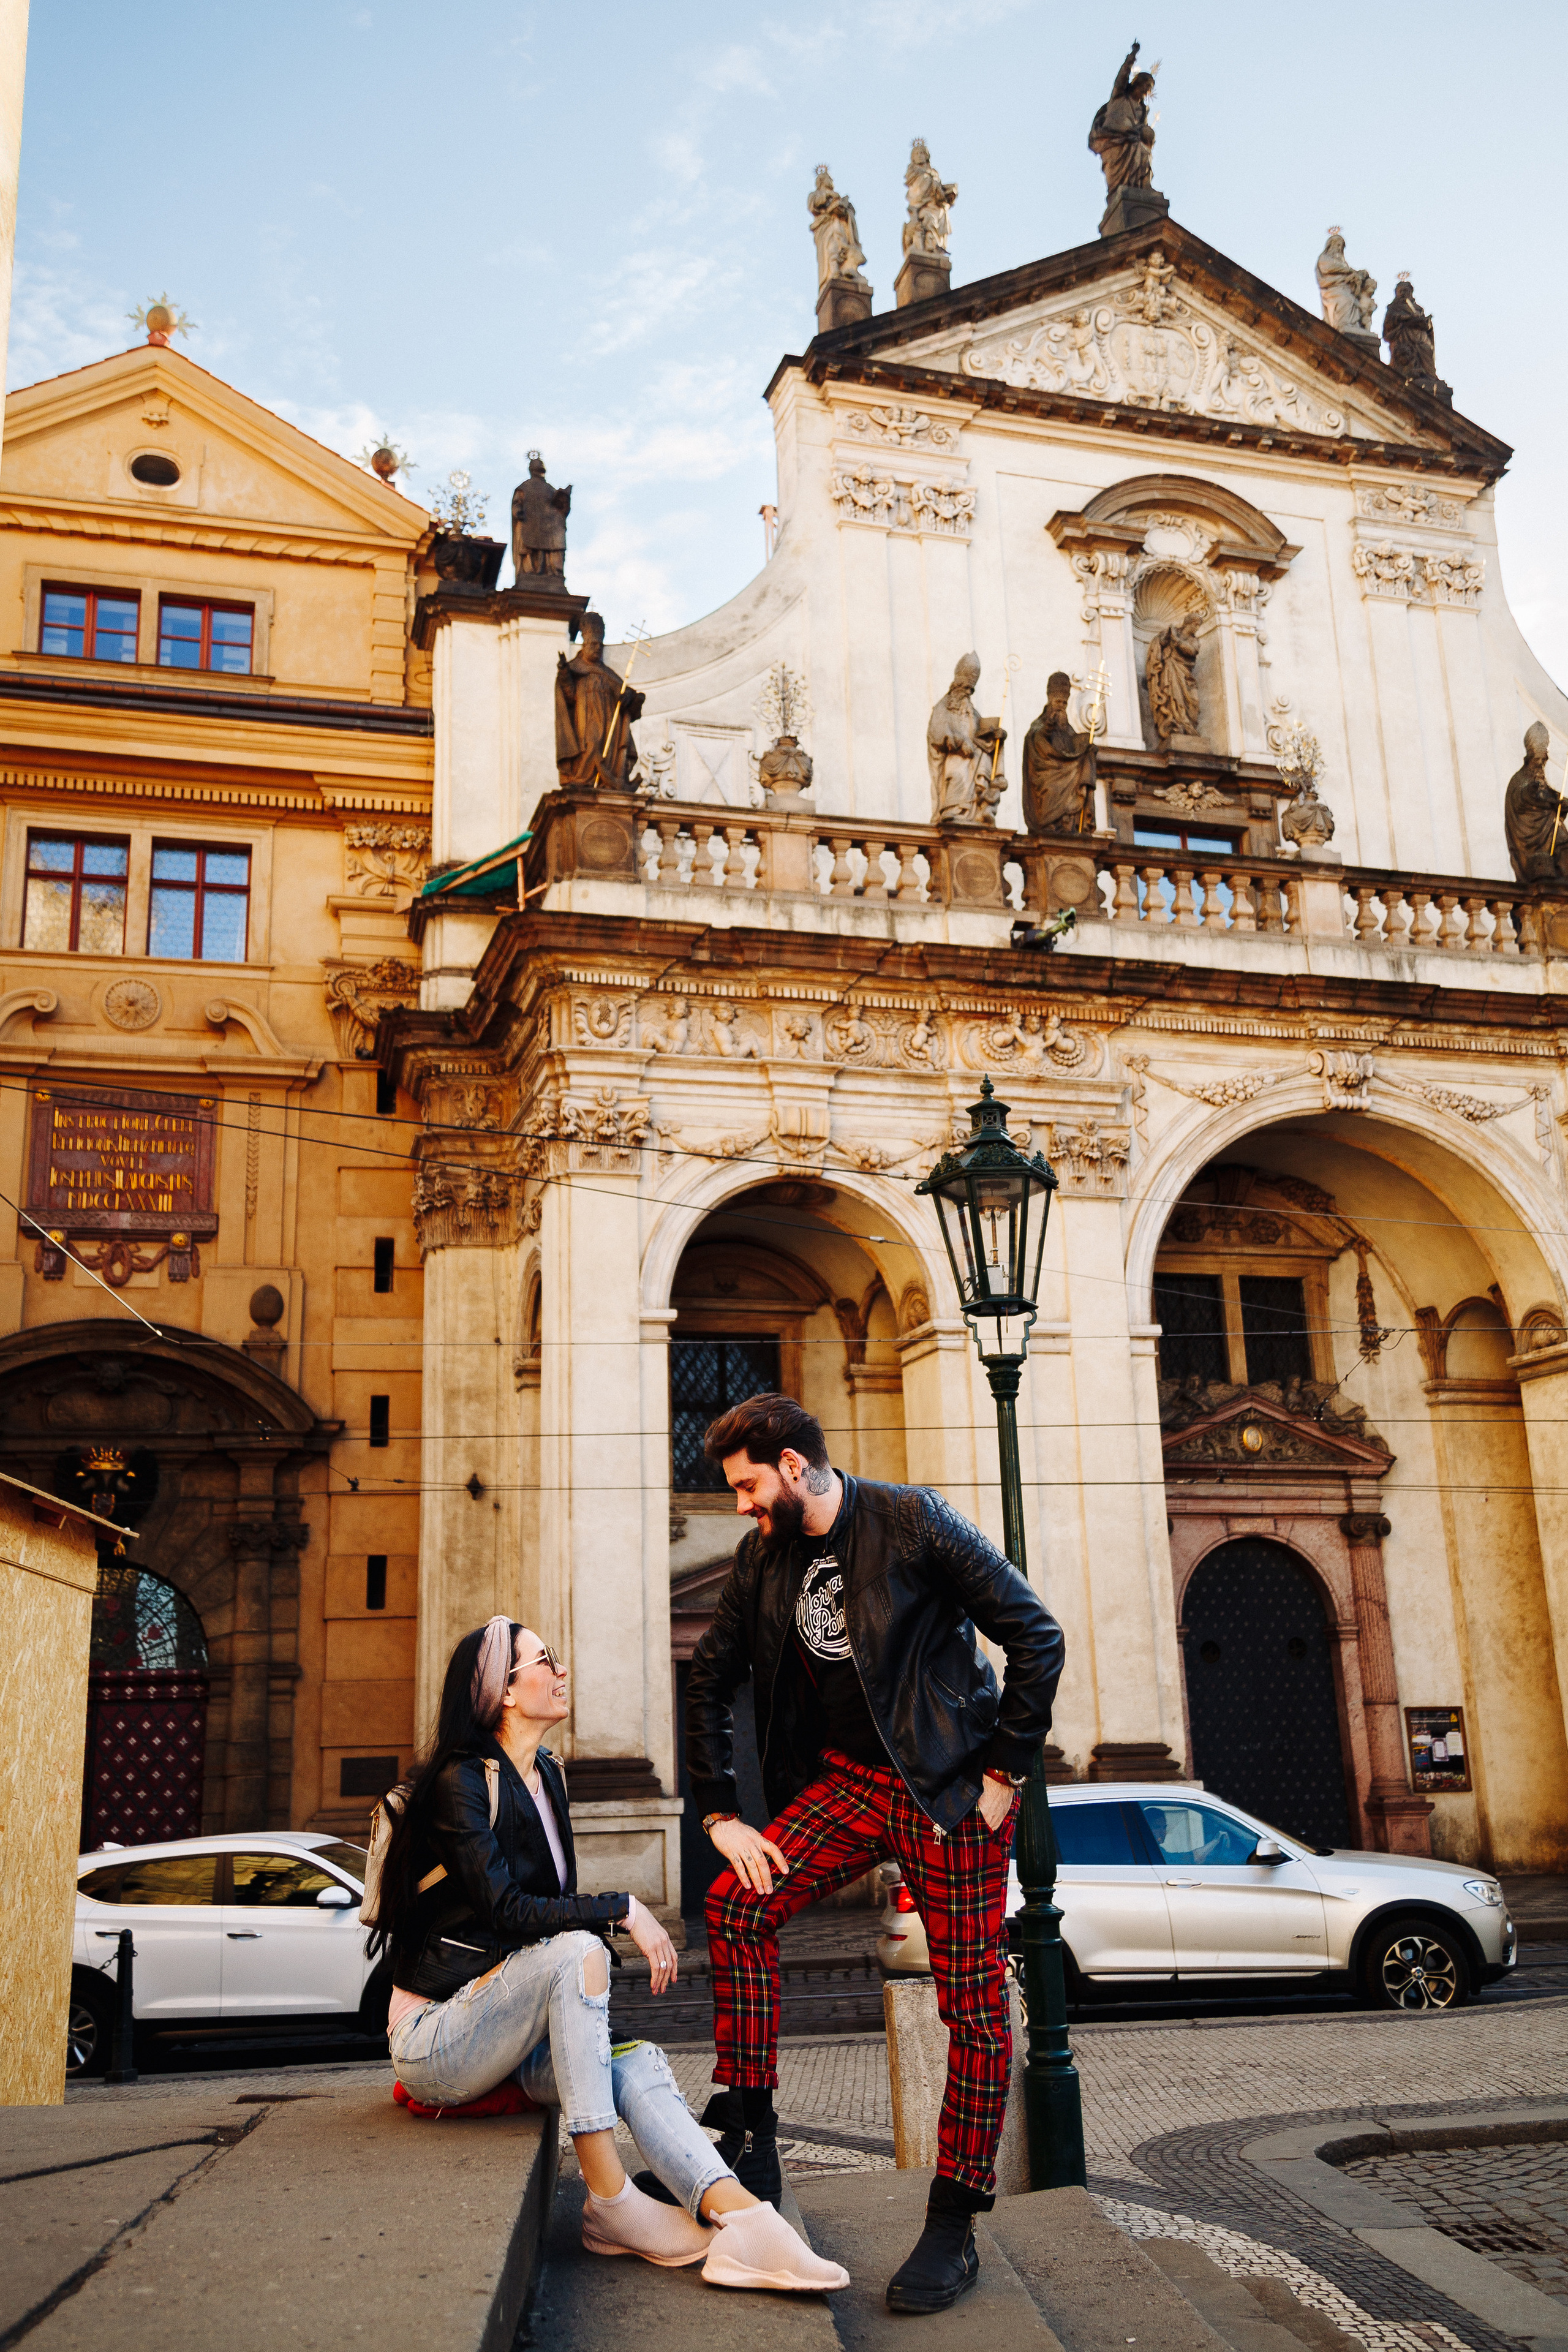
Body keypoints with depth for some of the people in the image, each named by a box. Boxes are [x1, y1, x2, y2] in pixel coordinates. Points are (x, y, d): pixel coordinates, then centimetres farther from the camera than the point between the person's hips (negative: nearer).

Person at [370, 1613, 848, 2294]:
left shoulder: (546, 1775, 13)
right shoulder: (460, 1784, -14)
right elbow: (507, 1910, -23)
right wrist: (623, 1910, -21)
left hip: (497, 2025, 7)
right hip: (433, 2035, -7)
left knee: (639, 2063, -23)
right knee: (578, 1950, -32)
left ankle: (742, 2220, -41)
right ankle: (609, 2202, -30)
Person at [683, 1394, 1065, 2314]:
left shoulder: (914, 1522, -14)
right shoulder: (763, 1559, 4)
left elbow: (1037, 1634, -13)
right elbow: (713, 1682, 13)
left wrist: (1004, 1772, -12)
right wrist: (721, 1814, 5)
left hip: (951, 1788, -5)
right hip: (846, 1782, 6)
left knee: (974, 2002, -3)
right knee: (738, 1903, -10)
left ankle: (954, 2226, 10)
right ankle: (753, 2136, 1)